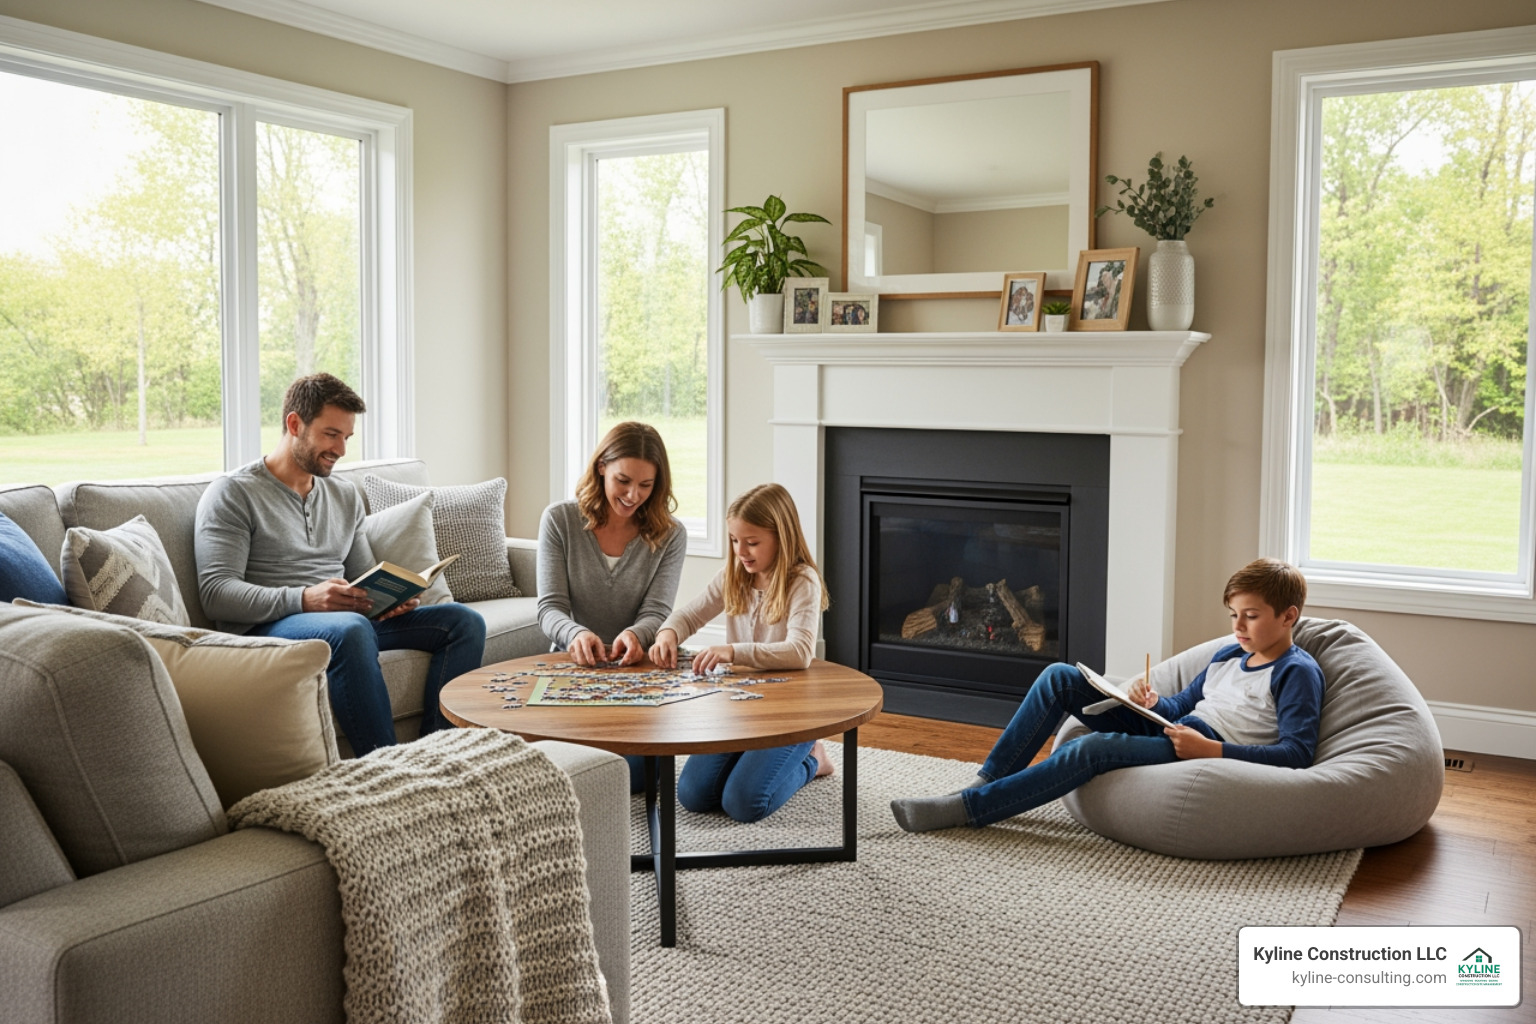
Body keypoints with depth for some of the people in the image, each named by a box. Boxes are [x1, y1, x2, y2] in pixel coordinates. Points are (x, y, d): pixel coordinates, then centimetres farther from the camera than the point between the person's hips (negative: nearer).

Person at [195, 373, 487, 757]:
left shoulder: (345, 496, 20)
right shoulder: (232, 494, -1)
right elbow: (216, 593, -12)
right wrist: (304, 599, -26)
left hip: (349, 620, 7)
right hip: (266, 627, -7)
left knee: (464, 621, -10)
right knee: (350, 629, -39)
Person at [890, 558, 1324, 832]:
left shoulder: (1298, 673, -3)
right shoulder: (1229, 656, 22)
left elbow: (1297, 753, -15)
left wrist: (1212, 749, -22)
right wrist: (1153, 702, 3)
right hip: (1169, 731, 9)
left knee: (1094, 748, -33)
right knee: (1060, 678, -4)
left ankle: (964, 809, -29)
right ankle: (986, 780, -11)